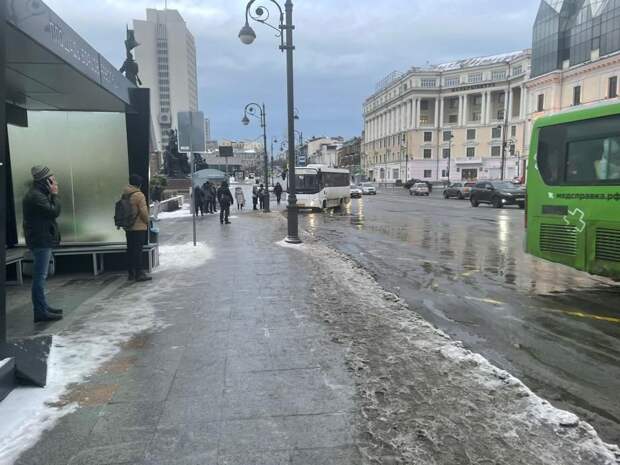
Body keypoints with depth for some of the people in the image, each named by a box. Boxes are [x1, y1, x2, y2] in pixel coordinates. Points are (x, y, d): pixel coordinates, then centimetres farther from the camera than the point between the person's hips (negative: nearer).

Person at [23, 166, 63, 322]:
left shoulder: (39, 193, 16)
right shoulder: (35, 195, -17)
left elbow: (50, 212, 17)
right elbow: (54, 212, -20)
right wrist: (54, 195, -12)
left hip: (43, 240, 11)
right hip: (41, 241, -11)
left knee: (41, 276, 16)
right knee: (40, 276, -8)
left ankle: (43, 307, 26)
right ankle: (41, 311, -4)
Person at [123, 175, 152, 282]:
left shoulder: (125, 195, 9)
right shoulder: (139, 195, -14)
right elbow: (143, 212, -16)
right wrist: (147, 222, -1)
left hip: (128, 228, 7)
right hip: (139, 227, -7)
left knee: (130, 250, 12)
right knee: (138, 251, -5)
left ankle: (131, 273, 19)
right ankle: (139, 274, -4)